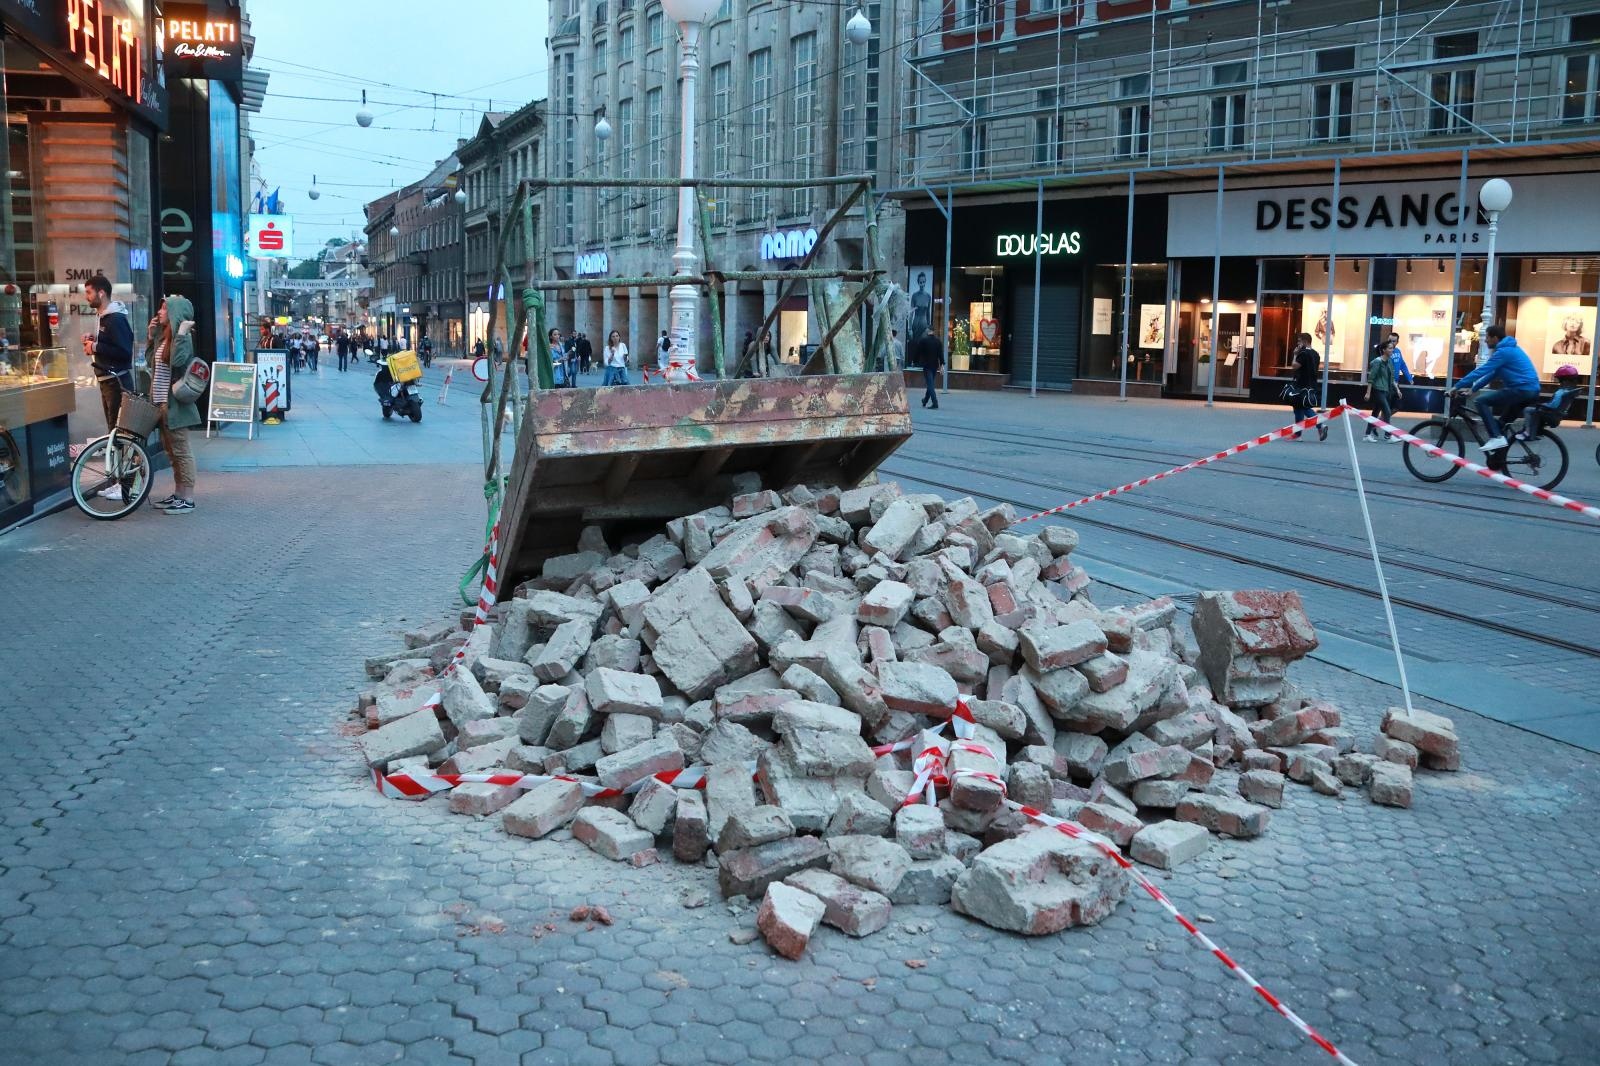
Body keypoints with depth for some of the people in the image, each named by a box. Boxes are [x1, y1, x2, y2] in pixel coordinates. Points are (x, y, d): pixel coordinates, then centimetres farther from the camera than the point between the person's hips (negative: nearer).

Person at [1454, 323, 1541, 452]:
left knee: (1480, 401, -13)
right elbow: (1492, 374, 24)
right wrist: (1472, 388, 19)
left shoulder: (1503, 352, -12)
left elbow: (1481, 371, -15)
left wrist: (1457, 387, -12)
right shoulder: (1509, 349, 20)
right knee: (1501, 421, 21)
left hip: (1521, 389, -10)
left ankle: (1496, 437, -20)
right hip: (1530, 390, 10)